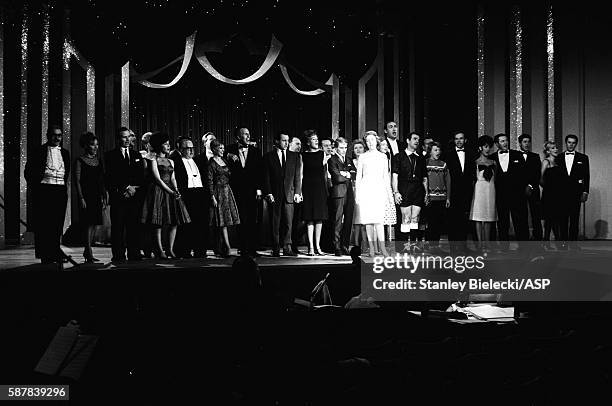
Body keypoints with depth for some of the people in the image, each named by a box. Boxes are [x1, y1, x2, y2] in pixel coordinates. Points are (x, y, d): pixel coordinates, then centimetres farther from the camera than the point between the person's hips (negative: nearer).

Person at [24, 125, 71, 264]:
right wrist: (34, 188, -2)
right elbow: (28, 172, 4)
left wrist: (65, 186, 13)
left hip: (60, 191, 4)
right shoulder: (38, 151, 4)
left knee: (58, 225, 2)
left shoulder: (65, 153, 17)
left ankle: (55, 252, 9)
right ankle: (45, 254, -1)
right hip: (43, 190, -4)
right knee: (43, 224, -4)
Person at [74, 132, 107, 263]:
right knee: (88, 223, -8)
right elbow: (77, 181, -7)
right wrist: (81, 198, -14)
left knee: (94, 224, 6)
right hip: (86, 196, -6)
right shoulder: (80, 161, -3)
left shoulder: (98, 161, 14)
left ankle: (87, 251, 17)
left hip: (97, 196, 6)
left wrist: (104, 197, 10)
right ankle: (89, 254, -7)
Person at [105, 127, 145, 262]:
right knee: (118, 227, -4)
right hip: (118, 197, -3)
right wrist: (126, 187, -10)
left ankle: (134, 255, 4)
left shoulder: (136, 155, 19)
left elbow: (142, 176, 14)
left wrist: (134, 188, -3)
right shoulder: (110, 155, 6)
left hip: (135, 197, 3)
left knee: (134, 227, 1)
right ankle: (118, 255, -1)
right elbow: (111, 176, -4)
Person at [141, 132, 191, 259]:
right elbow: (158, 179, -10)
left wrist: (176, 190, -9)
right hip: (158, 192, -6)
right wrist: (171, 192, -16)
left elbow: (173, 178, 11)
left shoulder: (171, 161, 18)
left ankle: (170, 249, 7)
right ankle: (159, 250, 0)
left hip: (171, 191, 6)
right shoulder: (154, 161, -2)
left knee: (174, 222, 0)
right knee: (158, 224, -6)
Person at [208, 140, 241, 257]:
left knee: (226, 221, 6)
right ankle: (227, 247, -12)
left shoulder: (224, 161, 14)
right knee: (222, 221, -8)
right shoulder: (211, 163, -7)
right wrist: (212, 197, -15)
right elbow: (209, 181, -11)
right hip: (218, 193, -7)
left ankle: (222, 248, 11)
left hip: (228, 191, 7)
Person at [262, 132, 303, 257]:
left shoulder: (295, 156, 11)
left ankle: (287, 248, 3)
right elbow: (266, 177, 1)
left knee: (288, 222, -2)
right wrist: (268, 193, -8)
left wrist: (297, 192, 1)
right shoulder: (268, 157, 5)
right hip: (274, 195, -1)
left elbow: (297, 176, 9)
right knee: (275, 224, 2)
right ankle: (275, 250, 8)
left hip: (289, 194, 1)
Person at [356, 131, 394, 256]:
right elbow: (358, 176, 9)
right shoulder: (362, 157, 9)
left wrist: (389, 193, 11)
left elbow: (386, 176, 15)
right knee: (368, 219, -2)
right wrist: (356, 193, 1)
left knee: (378, 219, -12)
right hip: (365, 189, 0)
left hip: (379, 189, 0)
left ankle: (381, 247, -15)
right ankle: (372, 248, 2)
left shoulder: (383, 156, 12)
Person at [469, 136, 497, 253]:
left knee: (488, 218, 3)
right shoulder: (475, 162, 3)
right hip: (479, 190, -4)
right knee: (479, 218, -5)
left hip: (491, 191, 4)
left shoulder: (493, 163, 15)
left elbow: (495, 178, 17)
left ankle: (487, 244, 6)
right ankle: (481, 244, -4)